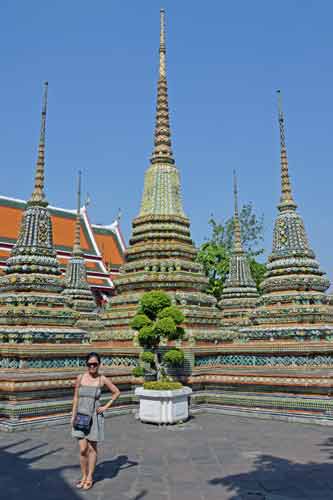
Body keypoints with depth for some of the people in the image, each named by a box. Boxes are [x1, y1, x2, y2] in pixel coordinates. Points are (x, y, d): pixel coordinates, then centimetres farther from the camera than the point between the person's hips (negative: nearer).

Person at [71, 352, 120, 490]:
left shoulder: (102, 379, -7)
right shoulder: (80, 378, -2)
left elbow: (116, 392, 4)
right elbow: (76, 397, 5)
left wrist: (106, 406, 0)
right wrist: (73, 415, 1)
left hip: (95, 417, -1)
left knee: (92, 449, 8)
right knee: (83, 449, 2)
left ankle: (90, 478, 23)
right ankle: (84, 476, 22)